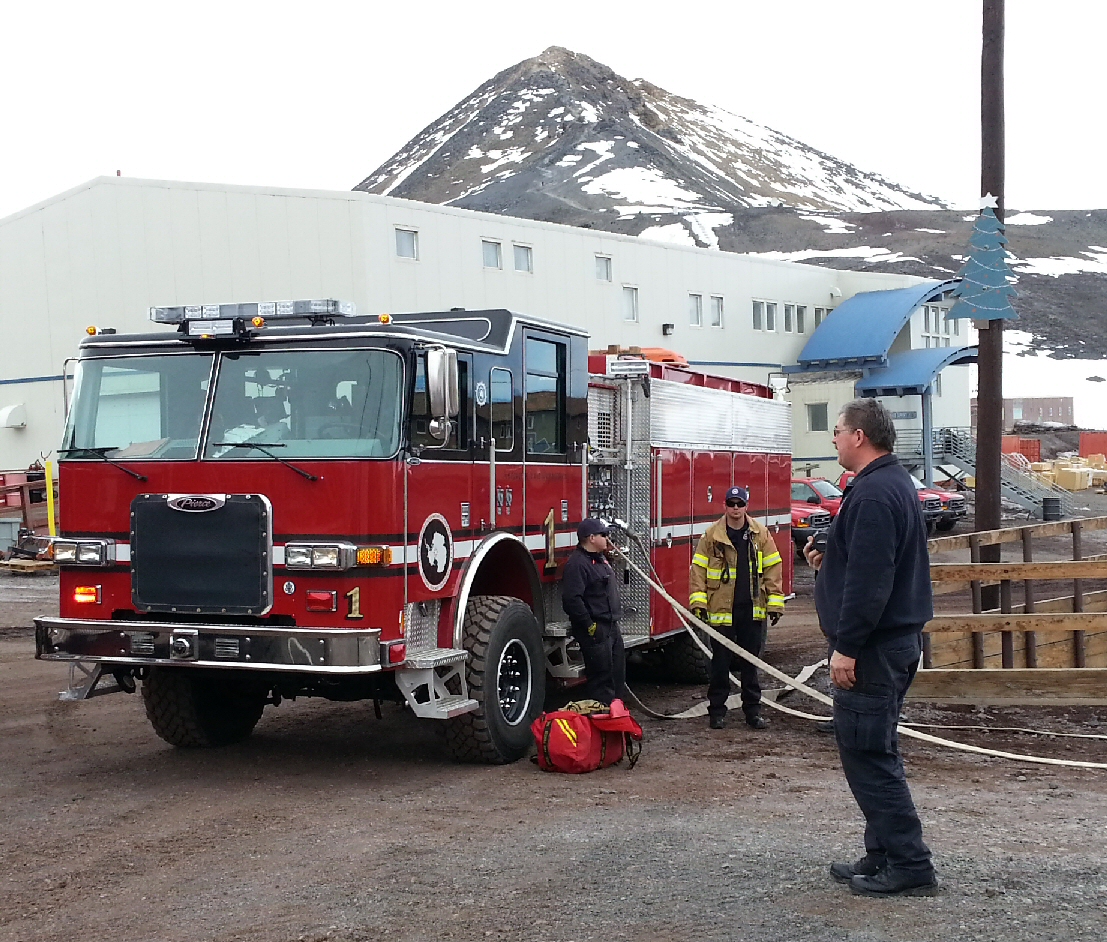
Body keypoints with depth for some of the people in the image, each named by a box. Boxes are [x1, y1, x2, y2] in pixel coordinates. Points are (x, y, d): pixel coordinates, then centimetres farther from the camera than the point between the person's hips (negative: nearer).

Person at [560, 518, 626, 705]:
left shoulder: (600, 559, 17)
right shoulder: (577, 563, -17)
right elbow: (572, 599, -25)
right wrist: (589, 626, -22)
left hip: (611, 627, 10)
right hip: (596, 631, -10)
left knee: (617, 675, 15)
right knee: (602, 678, -8)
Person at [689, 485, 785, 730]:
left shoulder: (761, 534, 4)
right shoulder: (712, 535, -1)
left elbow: (773, 569, 6)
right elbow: (698, 568, -1)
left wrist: (775, 602, 1)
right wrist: (698, 600, -10)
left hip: (752, 610, 2)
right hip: (721, 610, -2)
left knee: (750, 663, 10)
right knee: (720, 662, 5)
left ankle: (753, 710, 19)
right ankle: (717, 710, 15)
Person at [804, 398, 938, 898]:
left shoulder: (873, 494, -19)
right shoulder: (895, 483, 16)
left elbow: (870, 580, -25)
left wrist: (847, 646, -22)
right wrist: (830, 563, 11)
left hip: (871, 649, -11)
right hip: (895, 640, 11)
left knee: (868, 755, -6)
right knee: (872, 752, 16)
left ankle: (910, 866, -2)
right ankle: (883, 857, 23)